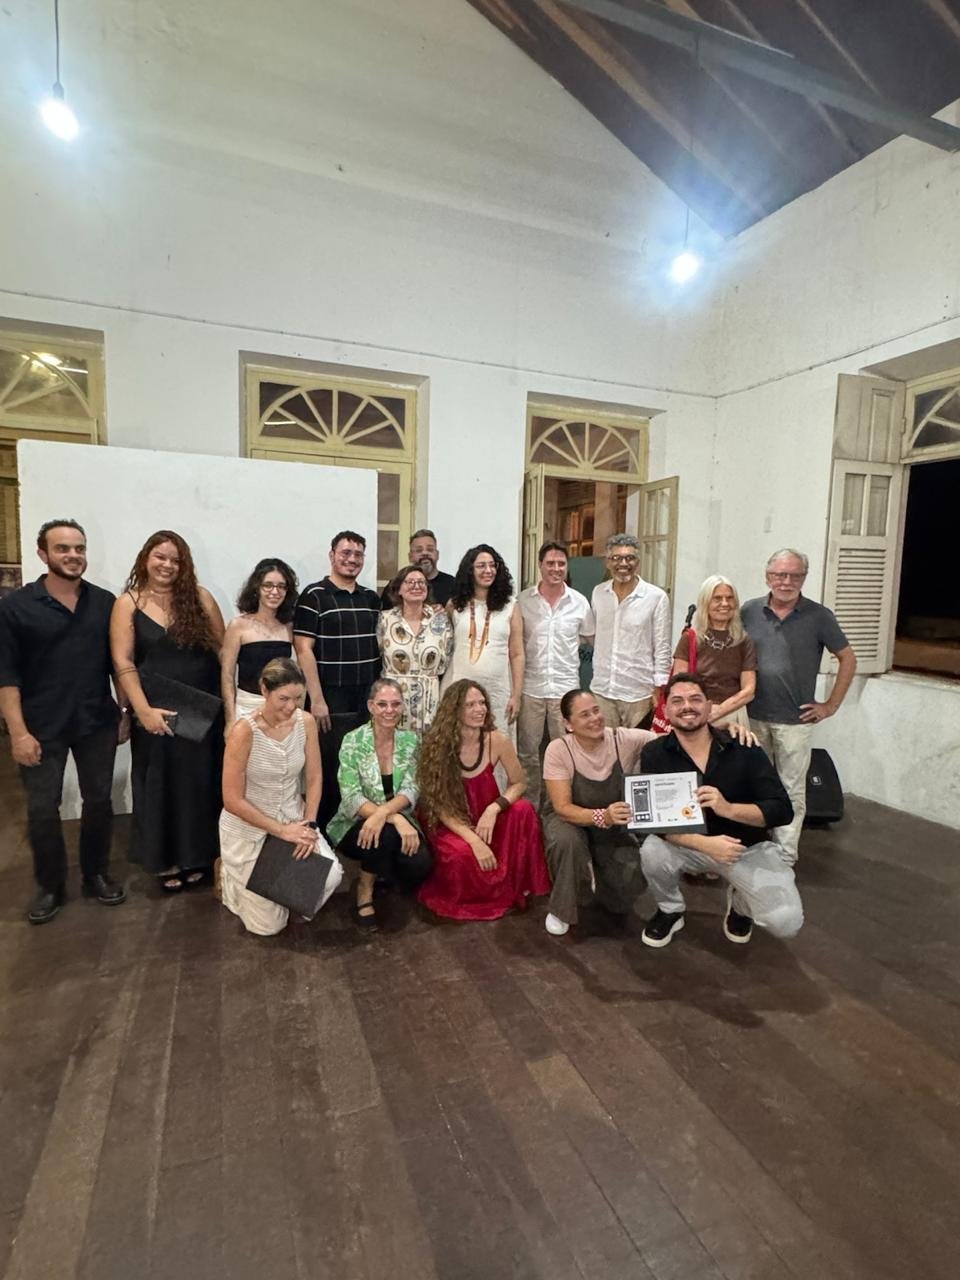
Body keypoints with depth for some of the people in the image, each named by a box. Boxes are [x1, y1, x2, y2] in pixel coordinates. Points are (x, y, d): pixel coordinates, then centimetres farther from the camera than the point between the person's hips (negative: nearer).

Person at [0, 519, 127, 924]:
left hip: (97, 724, 2)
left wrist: (126, 712, 5)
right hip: (42, 728, -2)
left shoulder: (104, 602, 2)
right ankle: (50, 887, 27)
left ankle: (97, 875, 31)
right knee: (42, 809, 6)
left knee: (99, 802, 11)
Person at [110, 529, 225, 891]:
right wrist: (143, 710, -15)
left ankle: (198, 855, 28)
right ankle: (167, 860, 27)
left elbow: (222, 649, 2)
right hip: (157, 713, -1)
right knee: (161, 786, 10)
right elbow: (123, 662, -7)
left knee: (201, 783, 10)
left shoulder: (199, 596, 1)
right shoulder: (128, 603, -1)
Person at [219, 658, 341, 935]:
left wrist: (309, 825, -13)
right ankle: (230, 874, 29)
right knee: (269, 925, 2)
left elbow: (314, 778, -1)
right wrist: (282, 831, -20)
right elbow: (232, 801, -20)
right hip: (248, 827, -4)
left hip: (293, 817, 4)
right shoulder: (244, 731, -24)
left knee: (331, 875, -18)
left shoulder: (306, 722, -10)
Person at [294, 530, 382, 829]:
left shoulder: (372, 598, 12)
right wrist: (317, 699, -14)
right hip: (331, 701, -5)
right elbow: (303, 649, -9)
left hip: (369, 700, 5)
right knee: (329, 772, 3)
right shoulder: (314, 595, -4)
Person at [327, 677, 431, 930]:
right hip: (355, 824, -3)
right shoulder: (353, 742, -13)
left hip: (398, 819, 3)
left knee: (420, 864, -24)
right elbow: (352, 799, -20)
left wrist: (383, 812, -33)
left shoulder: (411, 741, -2)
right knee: (386, 834, -35)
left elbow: (410, 790, -12)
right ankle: (365, 889, -4)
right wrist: (395, 819, -34)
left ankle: (381, 870, 13)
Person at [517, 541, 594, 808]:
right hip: (531, 686, 0)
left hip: (566, 686, 0)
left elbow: (591, 638, 16)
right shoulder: (523, 600, 0)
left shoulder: (579, 602, 3)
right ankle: (529, 805, 24)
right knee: (527, 751, 9)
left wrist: (567, 643, 3)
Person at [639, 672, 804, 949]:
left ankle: (739, 901, 19)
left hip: (747, 846, 0)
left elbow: (782, 810, -16)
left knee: (786, 922, -18)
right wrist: (706, 844, -35)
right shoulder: (654, 754, -13)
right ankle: (670, 910, 4)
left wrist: (728, 808, -34)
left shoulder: (743, 747, -14)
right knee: (652, 852, -30)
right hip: (688, 843, 0)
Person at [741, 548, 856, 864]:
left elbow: (848, 660, 2)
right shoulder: (749, 611, 0)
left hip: (795, 720, -2)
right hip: (753, 717, 3)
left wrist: (831, 705, -2)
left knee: (791, 791, 6)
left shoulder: (818, 616, -6)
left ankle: (785, 860, 18)